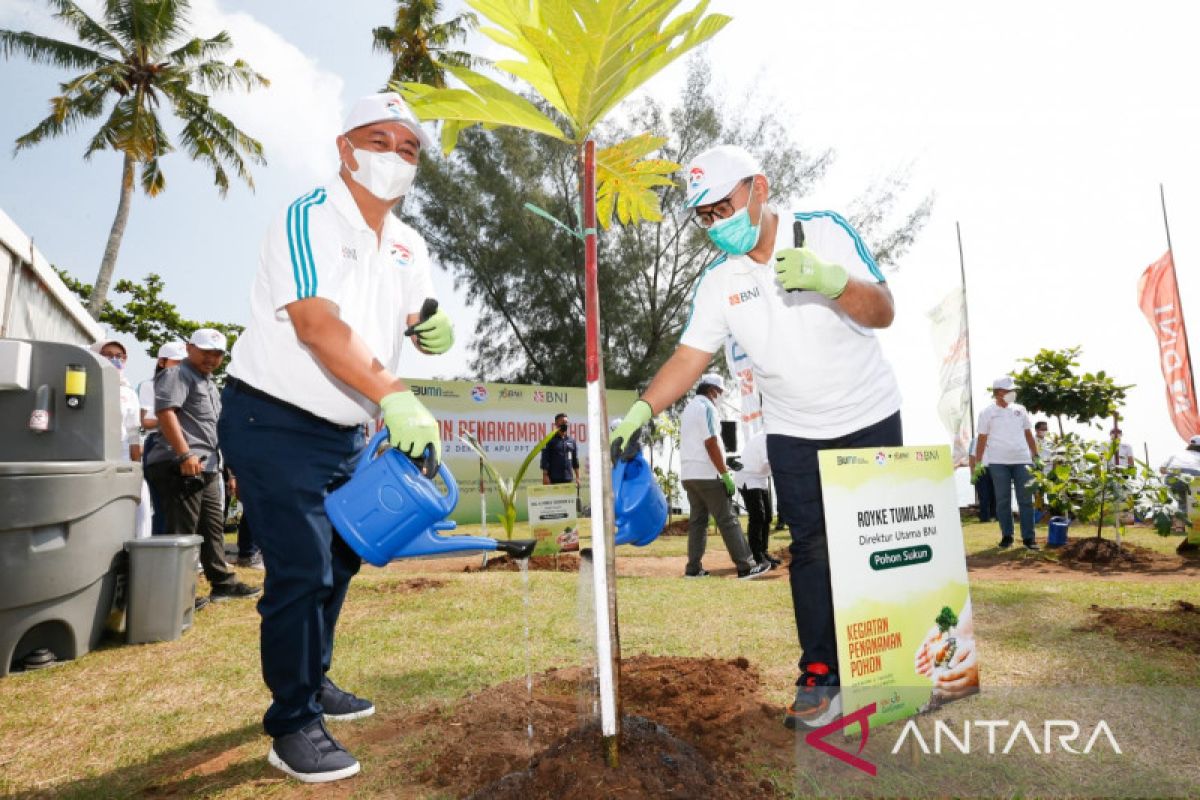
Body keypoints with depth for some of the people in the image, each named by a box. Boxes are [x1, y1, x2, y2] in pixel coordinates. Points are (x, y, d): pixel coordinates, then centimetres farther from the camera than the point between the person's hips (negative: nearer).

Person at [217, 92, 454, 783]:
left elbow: (415, 319, 10)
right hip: (275, 423, -8)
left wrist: (435, 328, -16)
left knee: (339, 561, 17)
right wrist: (394, 395, -41)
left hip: (349, 433, 8)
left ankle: (313, 682, 36)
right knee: (302, 569, -8)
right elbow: (317, 324, -29)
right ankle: (293, 725, 9)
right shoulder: (309, 219, -15)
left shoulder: (409, 245, 8)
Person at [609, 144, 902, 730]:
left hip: (870, 417, 0)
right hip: (794, 434, 1)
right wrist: (641, 409, -23)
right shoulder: (717, 283, -5)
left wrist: (830, 280, -33)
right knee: (811, 550, -3)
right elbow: (689, 356, -9)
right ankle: (820, 674, 7)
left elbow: (883, 312, -13)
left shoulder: (826, 232, -10)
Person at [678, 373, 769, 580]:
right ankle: (746, 567, -4)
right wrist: (725, 473, -16)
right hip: (706, 474, -9)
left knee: (697, 520, 11)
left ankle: (693, 568, 9)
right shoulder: (707, 406, -9)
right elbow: (711, 443, -17)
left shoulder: (688, 408, 19)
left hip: (688, 474, 9)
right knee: (728, 520, -6)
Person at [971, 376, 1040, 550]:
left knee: (1026, 500, 1)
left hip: (1022, 460, 2)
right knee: (1003, 500, 3)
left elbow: (1028, 434, 15)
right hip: (998, 462, -2)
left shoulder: (1020, 410, 11)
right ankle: (1006, 536, 12)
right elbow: (982, 439, 2)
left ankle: (1028, 537, 6)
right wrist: (977, 463, -3)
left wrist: (1036, 456, 9)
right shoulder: (987, 413, 2)